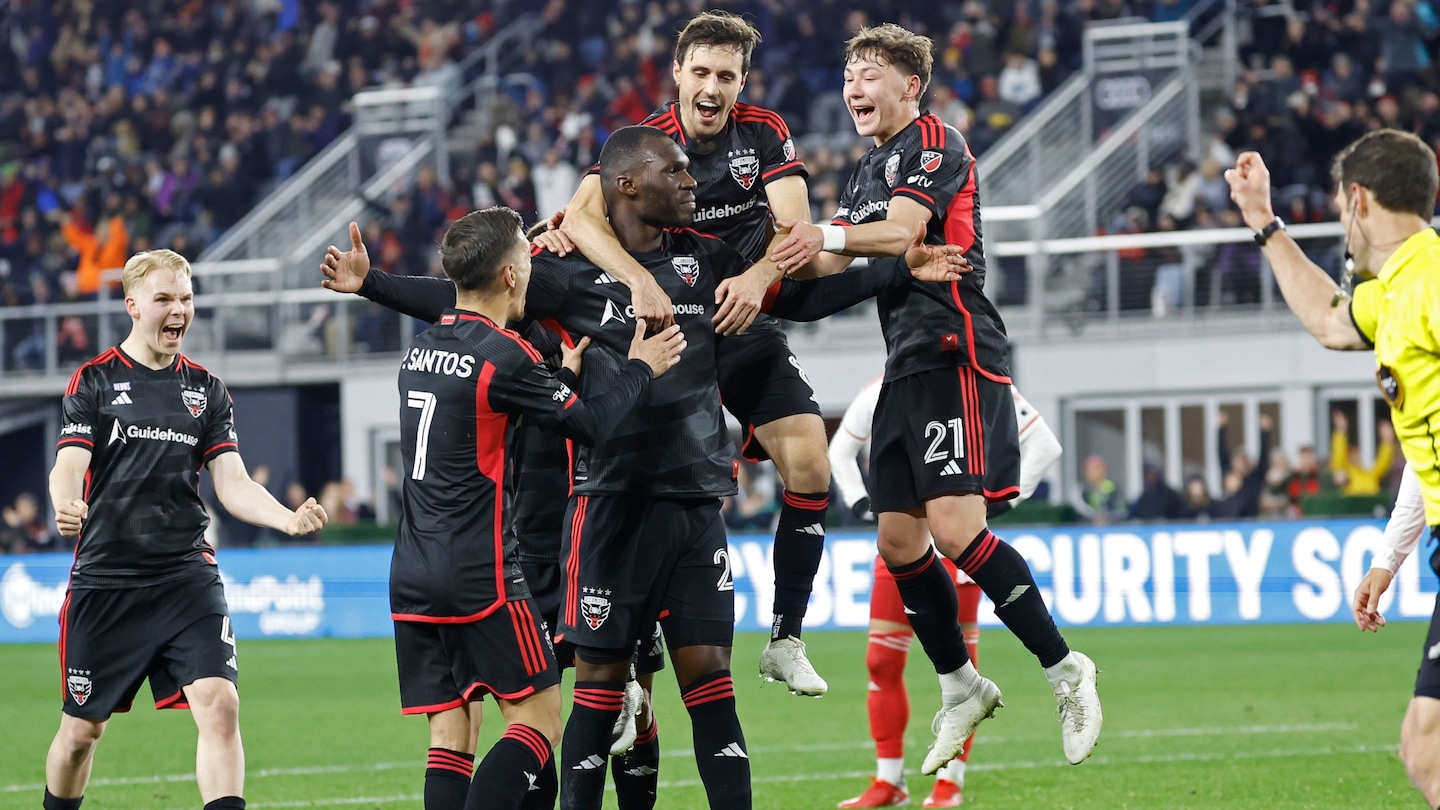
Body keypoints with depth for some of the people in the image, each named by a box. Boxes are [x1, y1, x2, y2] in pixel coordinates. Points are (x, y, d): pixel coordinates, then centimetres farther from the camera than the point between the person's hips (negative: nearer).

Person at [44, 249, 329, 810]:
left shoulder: (206, 389, 10)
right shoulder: (95, 381, 1)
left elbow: (232, 484, 5)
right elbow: (69, 466, -10)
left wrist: (287, 519, -15)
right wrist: (66, 508, -34)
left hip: (187, 575, 2)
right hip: (105, 579, -2)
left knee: (220, 706, -17)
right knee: (82, 728, 7)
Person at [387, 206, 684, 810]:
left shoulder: (420, 352, 12)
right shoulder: (504, 356, -12)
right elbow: (593, 426, -5)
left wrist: (562, 375, 29)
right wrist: (640, 369, 10)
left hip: (411, 576, 7)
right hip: (480, 576, -7)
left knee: (449, 737, 6)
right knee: (538, 717, -1)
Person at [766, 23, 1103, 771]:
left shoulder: (933, 143, -6)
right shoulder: (869, 169, 22)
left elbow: (902, 231, -22)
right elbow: (836, 259, 18)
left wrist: (827, 236, -36)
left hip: (955, 356, -9)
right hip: (907, 365, 9)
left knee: (955, 528, -20)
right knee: (898, 541, 7)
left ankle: (1064, 671, -12)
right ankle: (960, 687, 20)